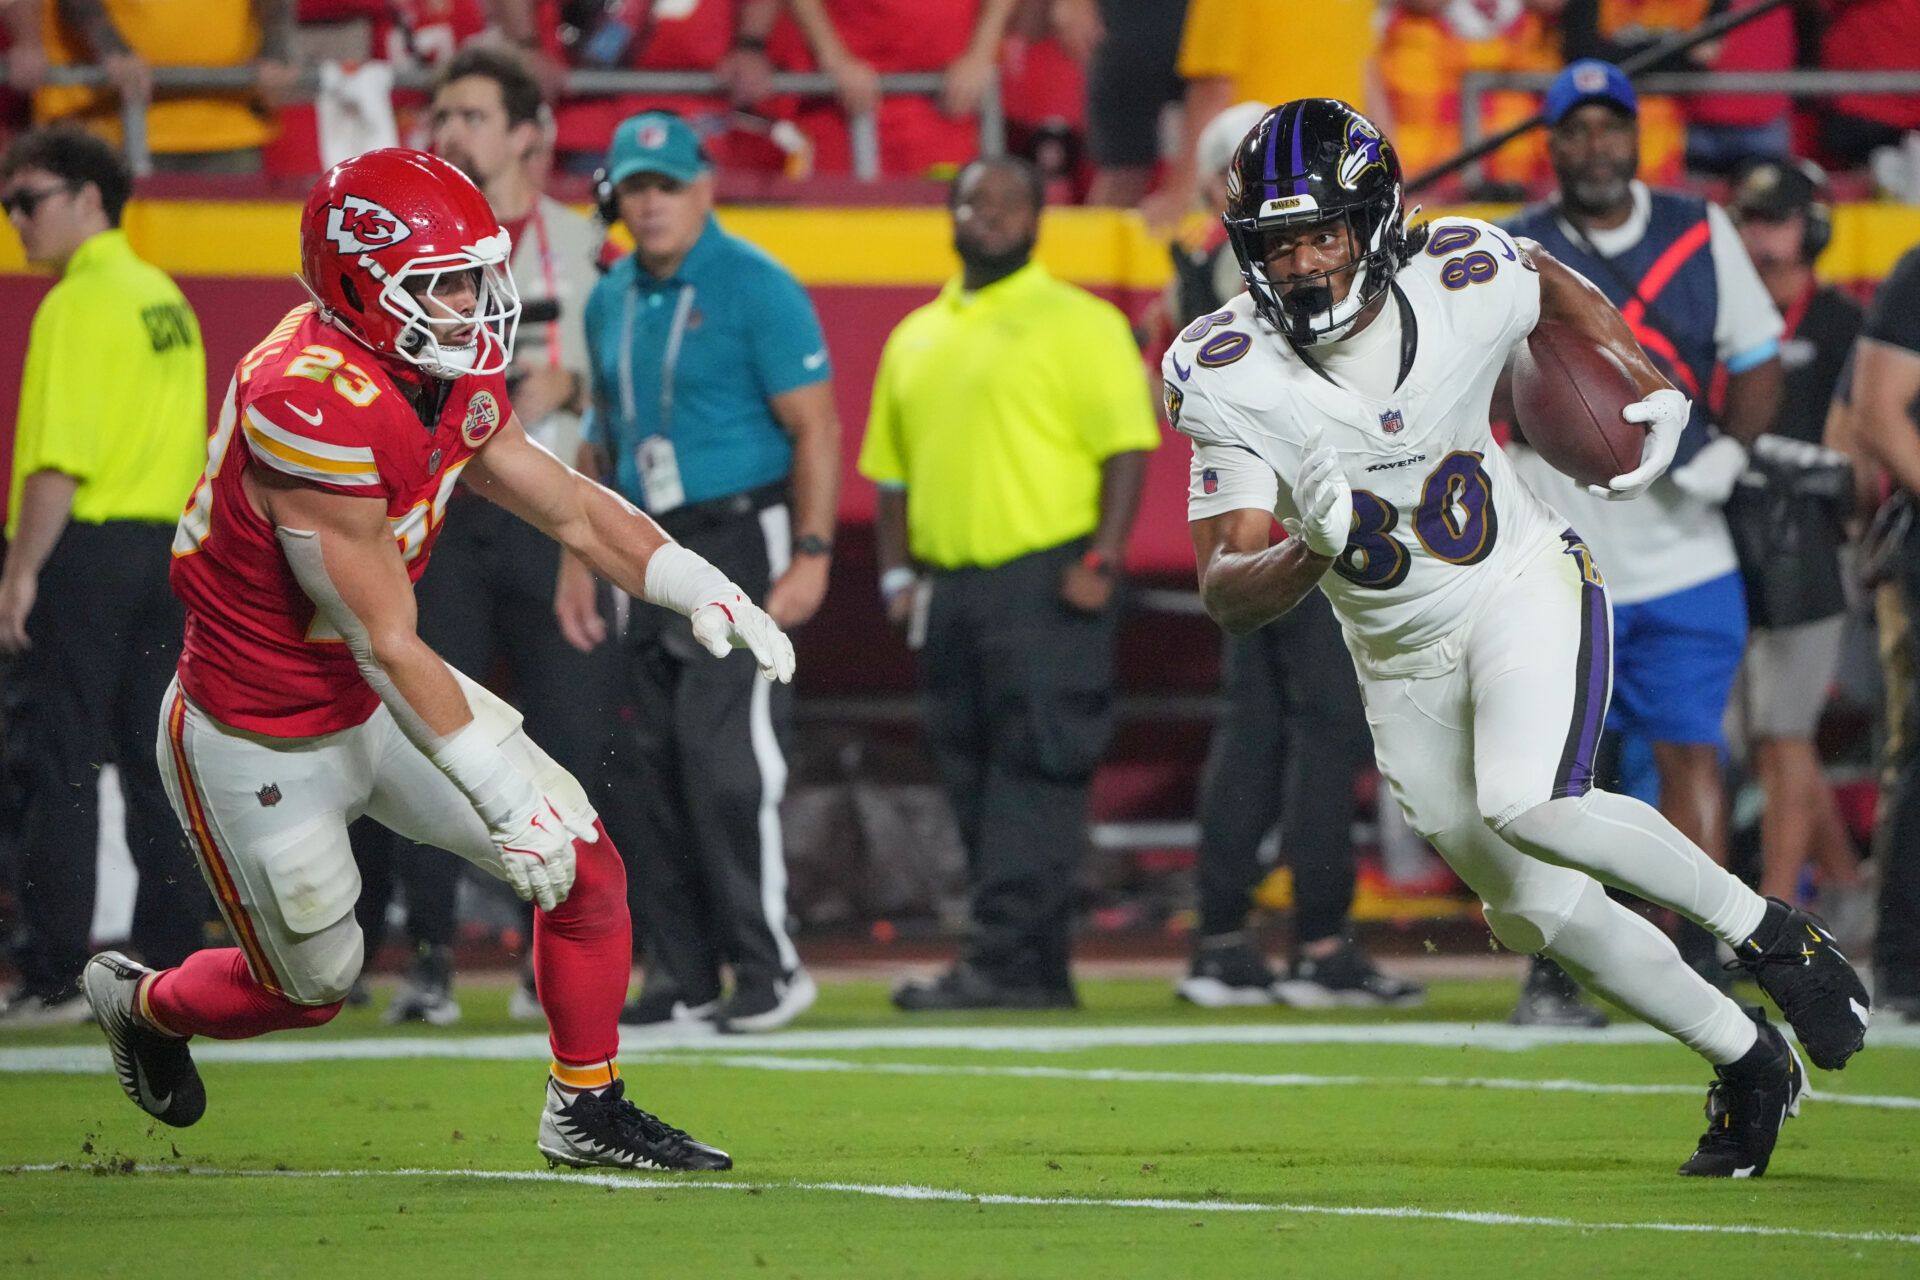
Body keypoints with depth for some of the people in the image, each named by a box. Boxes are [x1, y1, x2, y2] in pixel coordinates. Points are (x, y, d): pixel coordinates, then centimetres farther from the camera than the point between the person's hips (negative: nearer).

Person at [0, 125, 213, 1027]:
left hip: (85, 548, -8)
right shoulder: (166, 299, 15)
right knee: (157, 763, 10)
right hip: (167, 544, 8)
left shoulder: (80, 303, -11)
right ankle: (171, 963, 11)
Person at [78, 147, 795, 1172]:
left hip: (377, 702, 8)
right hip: (259, 742, -8)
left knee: (586, 866, 0)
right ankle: (142, 1002, 41)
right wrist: (502, 792, -30)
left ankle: (586, 1112, 17)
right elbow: (387, 646, -31)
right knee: (311, 987, 11)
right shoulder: (314, 406, -34)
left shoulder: (453, 378, -6)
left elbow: (567, 504, 6)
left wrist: (703, 590, -10)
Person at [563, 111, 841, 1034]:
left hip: (738, 540, -7)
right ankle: (682, 977, 11)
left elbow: (815, 426, -11)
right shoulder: (611, 300, 13)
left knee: (725, 759, -13)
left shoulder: (756, 289, -8)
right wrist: (579, 559, 16)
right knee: (648, 768, 5)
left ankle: (767, 967, -6)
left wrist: (811, 555, -18)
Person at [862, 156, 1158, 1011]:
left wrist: (1101, 563, -17)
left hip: (1046, 582, -7)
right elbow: (892, 469, 23)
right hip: (950, 585, 7)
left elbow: (1126, 447, -8)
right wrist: (896, 572, 11)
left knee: (1037, 774, -12)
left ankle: (1005, 961, -16)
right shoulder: (916, 338, 19)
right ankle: (1041, 972, 11)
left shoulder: (1079, 324, -1)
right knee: (973, 780, 6)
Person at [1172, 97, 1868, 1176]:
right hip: (1400, 661, 3)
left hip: (1524, 591, -3)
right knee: (1540, 909, 8)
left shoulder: (1465, 284, -19)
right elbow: (1228, 592, -21)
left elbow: (1556, 288, 8)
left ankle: (1767, 929, -11)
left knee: (1527, 806, -30)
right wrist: (1313, 549, -42)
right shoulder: (1231, 378, -20)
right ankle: (1749, 1064, 27)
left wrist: (1651, 390, -4)